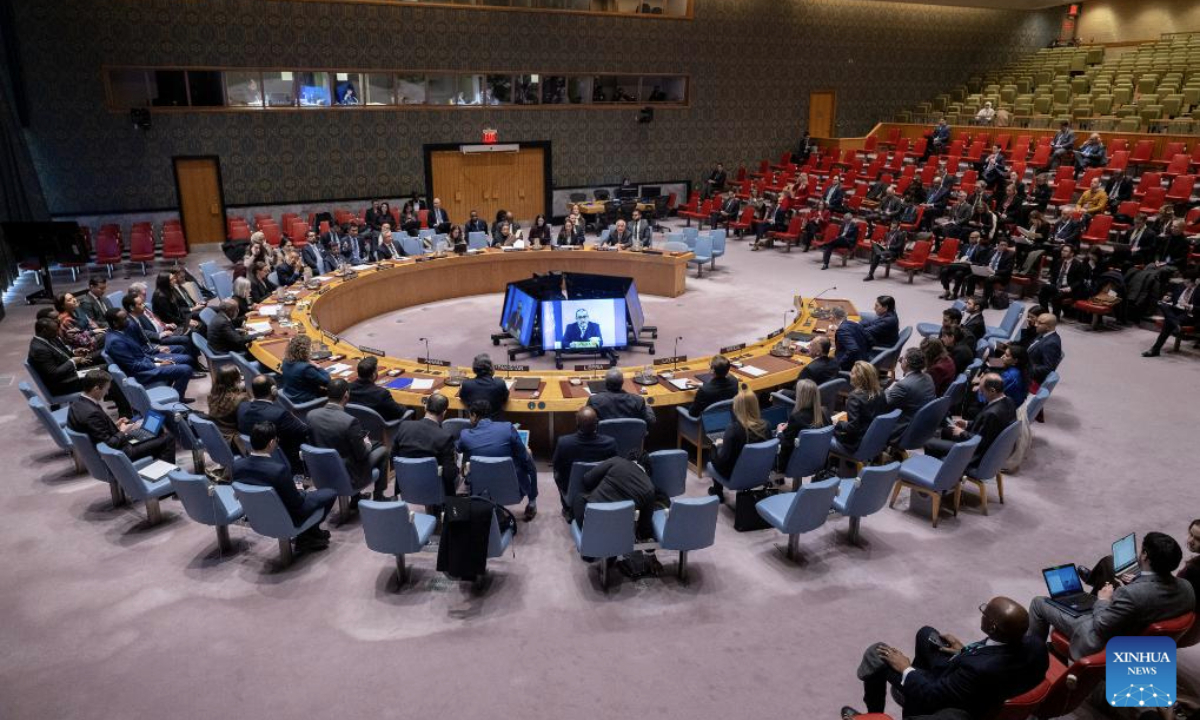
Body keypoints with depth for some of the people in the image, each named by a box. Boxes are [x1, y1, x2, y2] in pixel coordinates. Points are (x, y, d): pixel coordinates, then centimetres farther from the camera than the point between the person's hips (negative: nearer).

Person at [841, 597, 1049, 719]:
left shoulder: (980, 668, -44)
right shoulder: (1033, 646, -23)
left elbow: (932, 697, -28)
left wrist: (906, 669, -13)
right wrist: (965, 651, 6)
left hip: (943, 698, -7)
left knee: (876, 653, 4)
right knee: (926, 633, 25)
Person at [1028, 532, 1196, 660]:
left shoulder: (1132, 593, -39)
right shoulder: (1186, 587, -15)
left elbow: (1101, 626, -27)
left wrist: (1103, 600, -10)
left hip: (1103, 642, -8)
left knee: (1039, 603, 7)